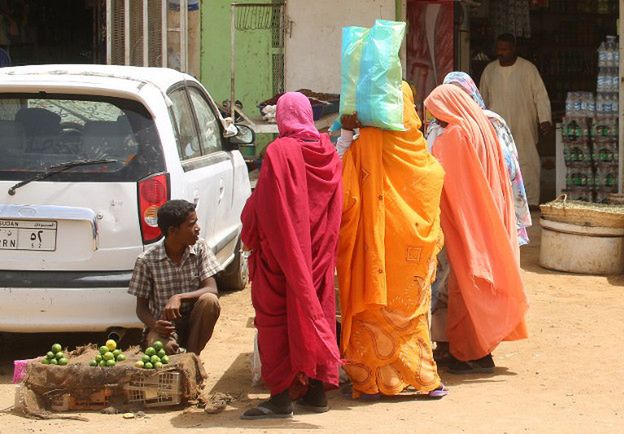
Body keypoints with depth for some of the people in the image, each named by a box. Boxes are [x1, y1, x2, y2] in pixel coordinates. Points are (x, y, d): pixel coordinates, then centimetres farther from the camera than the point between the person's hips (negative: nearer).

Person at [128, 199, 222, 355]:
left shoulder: (200, 248, -4)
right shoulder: (146, 260, -10)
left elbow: (212, 290, -12)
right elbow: (142, 307, -3)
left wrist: (179, 297, -28)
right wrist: (154, 324, -26)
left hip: (193, 323, 4)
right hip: (164, 325, -3)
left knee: (210, 301, -29)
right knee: (162, 347, -38)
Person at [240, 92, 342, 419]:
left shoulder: (279, 152, -14)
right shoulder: (328, 152, 4)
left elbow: (261, 204, -11)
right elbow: (335, 207, 9)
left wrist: (249, 235, 2)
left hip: (282, 247, -5)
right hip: (318, 250, 6)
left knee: (277, 315, 1)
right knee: (315, 308, 13)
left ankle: (282, 395, -2)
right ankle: (316, 389, 16)